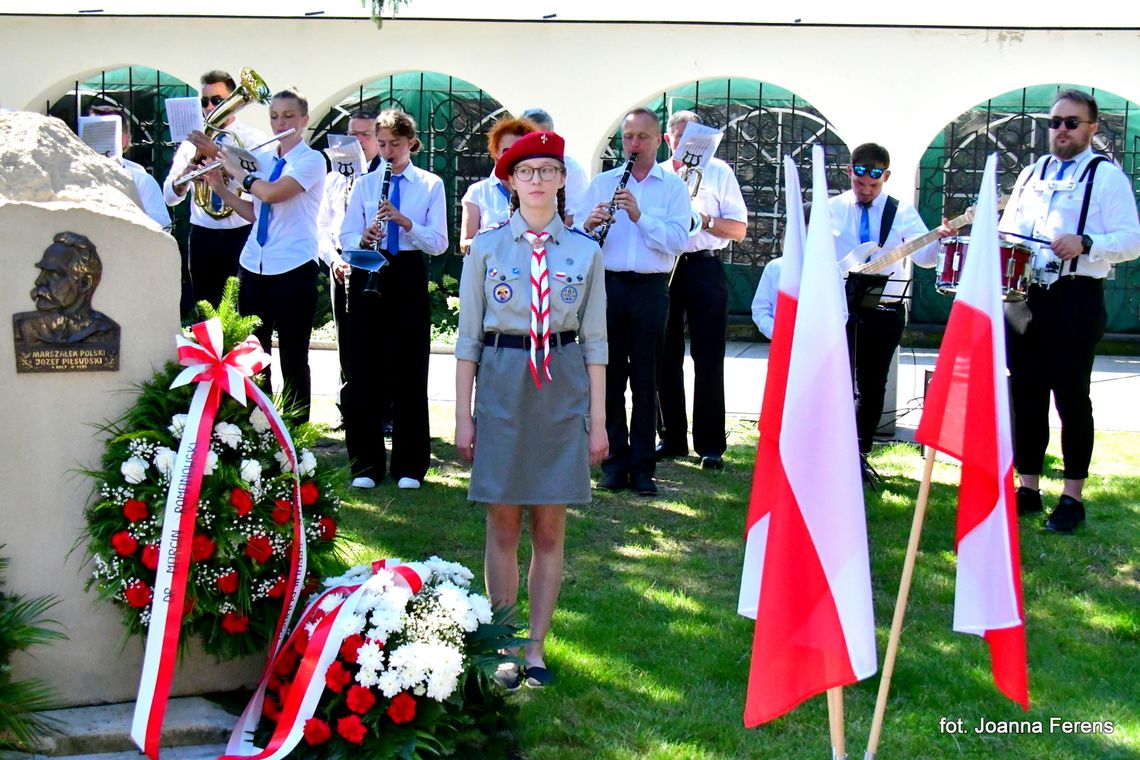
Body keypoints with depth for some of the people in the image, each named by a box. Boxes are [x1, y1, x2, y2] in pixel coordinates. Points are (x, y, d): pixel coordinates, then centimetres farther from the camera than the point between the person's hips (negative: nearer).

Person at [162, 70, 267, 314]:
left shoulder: (253, 139, 0)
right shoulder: (192, 143, 9)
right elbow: (170, 196, 2)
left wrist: (218, 153, -29)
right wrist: (183, 177, -20)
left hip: (242, 237, -3)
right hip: (203, 238, 3)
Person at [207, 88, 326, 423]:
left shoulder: (312, 160, -7)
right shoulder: (264, 159, 13)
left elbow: (272, 193, -22)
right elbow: (254, 212, 16)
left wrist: (237, 170, -7)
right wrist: (221, 188, 4)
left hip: (293, 267, -6)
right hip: (255, 264, 6)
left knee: (293, 357, 0)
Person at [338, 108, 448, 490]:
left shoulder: (431, 185, 3)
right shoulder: (365, 184, 9)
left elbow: (439, 243, -6)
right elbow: (346, 236, 5)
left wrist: (404, 221, -21)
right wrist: (363, 239, -17)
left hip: (408, 277, -2)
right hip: (368, 277, 2)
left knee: (409, 372, 2)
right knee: (364, 370, 2)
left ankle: (409, 465, 12)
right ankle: (366, 463, 11)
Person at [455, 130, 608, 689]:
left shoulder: (585, 251, 4)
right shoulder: (486, 247, 2)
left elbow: (595, 341, 6)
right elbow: (468, 336, 4)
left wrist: (598, 419, 3)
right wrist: (463, 414, 0)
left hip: (563, 390, 1)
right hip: (502, 385, -1)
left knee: (550, 528, 4)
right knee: (503, 526, 3)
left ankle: (536, 646, 14)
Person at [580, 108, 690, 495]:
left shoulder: (673, 187, 6)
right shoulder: (601, 183, 12)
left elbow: (678, 240, -8)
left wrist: (640, 216, -19)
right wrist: (588, 224, -17)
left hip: (650, 289, -1)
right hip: (608, 286, 1)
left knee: (645, 380, 3)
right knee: (610, 376, 3)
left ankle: (642, 467, 8)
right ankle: (615, 462, 11)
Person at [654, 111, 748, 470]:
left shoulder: (719, 171, 5)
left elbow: (739, 229, 2)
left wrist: (704, 220, -15)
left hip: (704, 267, -3)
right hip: (662, 269, 3)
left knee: (708, 359, -4)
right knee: (666, 359, 6)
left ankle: (710, 444, 0)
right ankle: (672, 437, 17)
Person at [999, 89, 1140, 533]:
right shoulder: (1030, 175, 18)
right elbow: (1006, 231, 24)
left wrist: (1085, 243, -25)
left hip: (1076, 300, -5)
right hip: (1024, 298, 6)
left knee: (1071, 398, -3)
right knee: (1026, 395, 9)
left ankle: (1072, 498, 5)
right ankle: (1027, 488, 18)